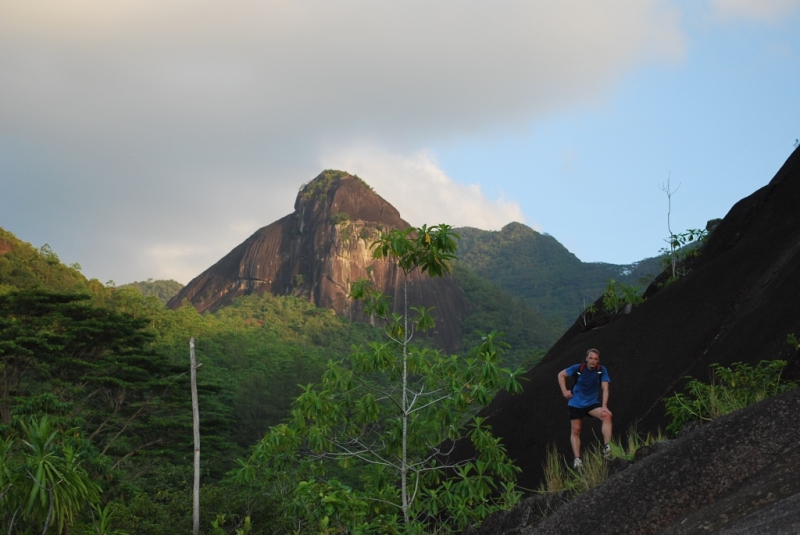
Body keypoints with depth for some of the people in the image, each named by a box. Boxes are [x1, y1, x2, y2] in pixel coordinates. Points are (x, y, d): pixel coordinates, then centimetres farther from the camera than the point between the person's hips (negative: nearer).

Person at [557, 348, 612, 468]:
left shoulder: (602, 370, -12)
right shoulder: (578, 368, -13)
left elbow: (605, 388, -17)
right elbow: (561, 375, 0)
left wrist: (604, 406, -28)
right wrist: (564, 391, -7)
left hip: (593, 403, 0)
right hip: (576, 403, 0)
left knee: (607, 415, -27)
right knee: (576, 431, -1)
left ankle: (607, 447, -29)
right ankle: (577, 459, 7)